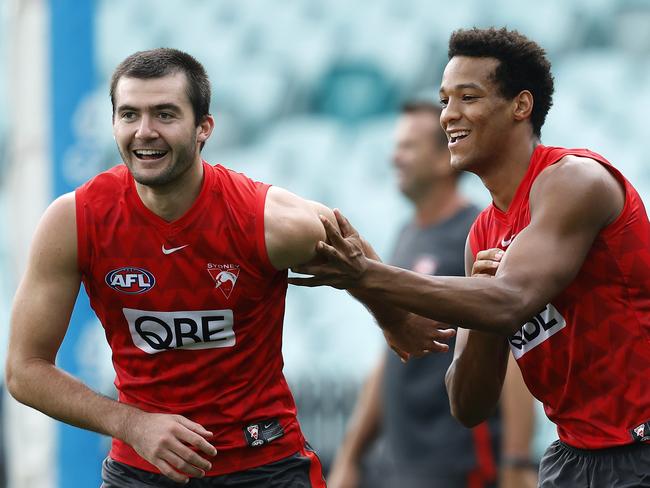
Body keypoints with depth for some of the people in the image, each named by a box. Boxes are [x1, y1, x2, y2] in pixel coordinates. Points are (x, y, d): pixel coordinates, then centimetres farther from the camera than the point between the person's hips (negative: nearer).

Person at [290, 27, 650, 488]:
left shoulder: (576, 179, -11)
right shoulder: (484, 237, 10)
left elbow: (509, 304, -26)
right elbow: (469, 408, 7)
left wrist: (367, 275, -29)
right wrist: (483, 325, -12)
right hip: (576, 451, 7)